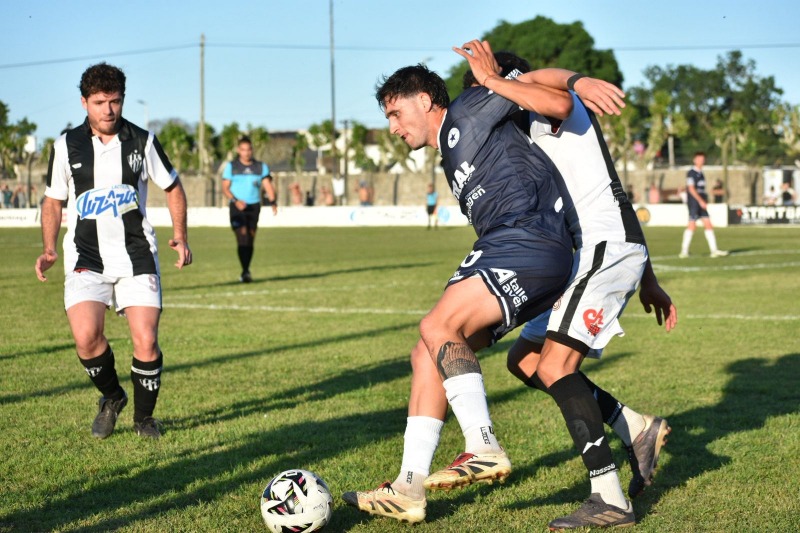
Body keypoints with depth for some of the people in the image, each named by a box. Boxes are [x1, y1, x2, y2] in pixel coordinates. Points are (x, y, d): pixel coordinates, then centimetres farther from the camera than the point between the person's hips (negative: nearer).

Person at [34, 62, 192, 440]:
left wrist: (180, 236, 3)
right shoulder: (66, 146, 2)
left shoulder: (142, 141, 1)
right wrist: (48, 250, 2)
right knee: (86, 336, -20)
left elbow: (172, 187, 13)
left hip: (136, 255, 0)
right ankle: (111, 398, 11)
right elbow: (53, 200, 13)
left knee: (146, 342, -9)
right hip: (86, 257, 0)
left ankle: (144, 416, 17)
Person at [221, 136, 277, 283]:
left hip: (254, 206, 3)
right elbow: (225, 188, -1)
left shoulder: (261, 167, 7)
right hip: (237, 208, -3)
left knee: (250, 241, 7)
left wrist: (273, 202, -19)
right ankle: (245, 272, -21)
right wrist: (236, 201, -18)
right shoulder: (231, 166, 3)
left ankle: (246, 271, 20)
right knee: (242, 238, -17)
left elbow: (267, 185, -1)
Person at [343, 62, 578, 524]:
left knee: (438, 328, -23)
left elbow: (559, 104, -5)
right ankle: (409, 490, 3)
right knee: (429, 356, 4)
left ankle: (485, 450, -22)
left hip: (529, 242, -10)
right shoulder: (452, 158, 30)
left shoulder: (469, 112, 5)